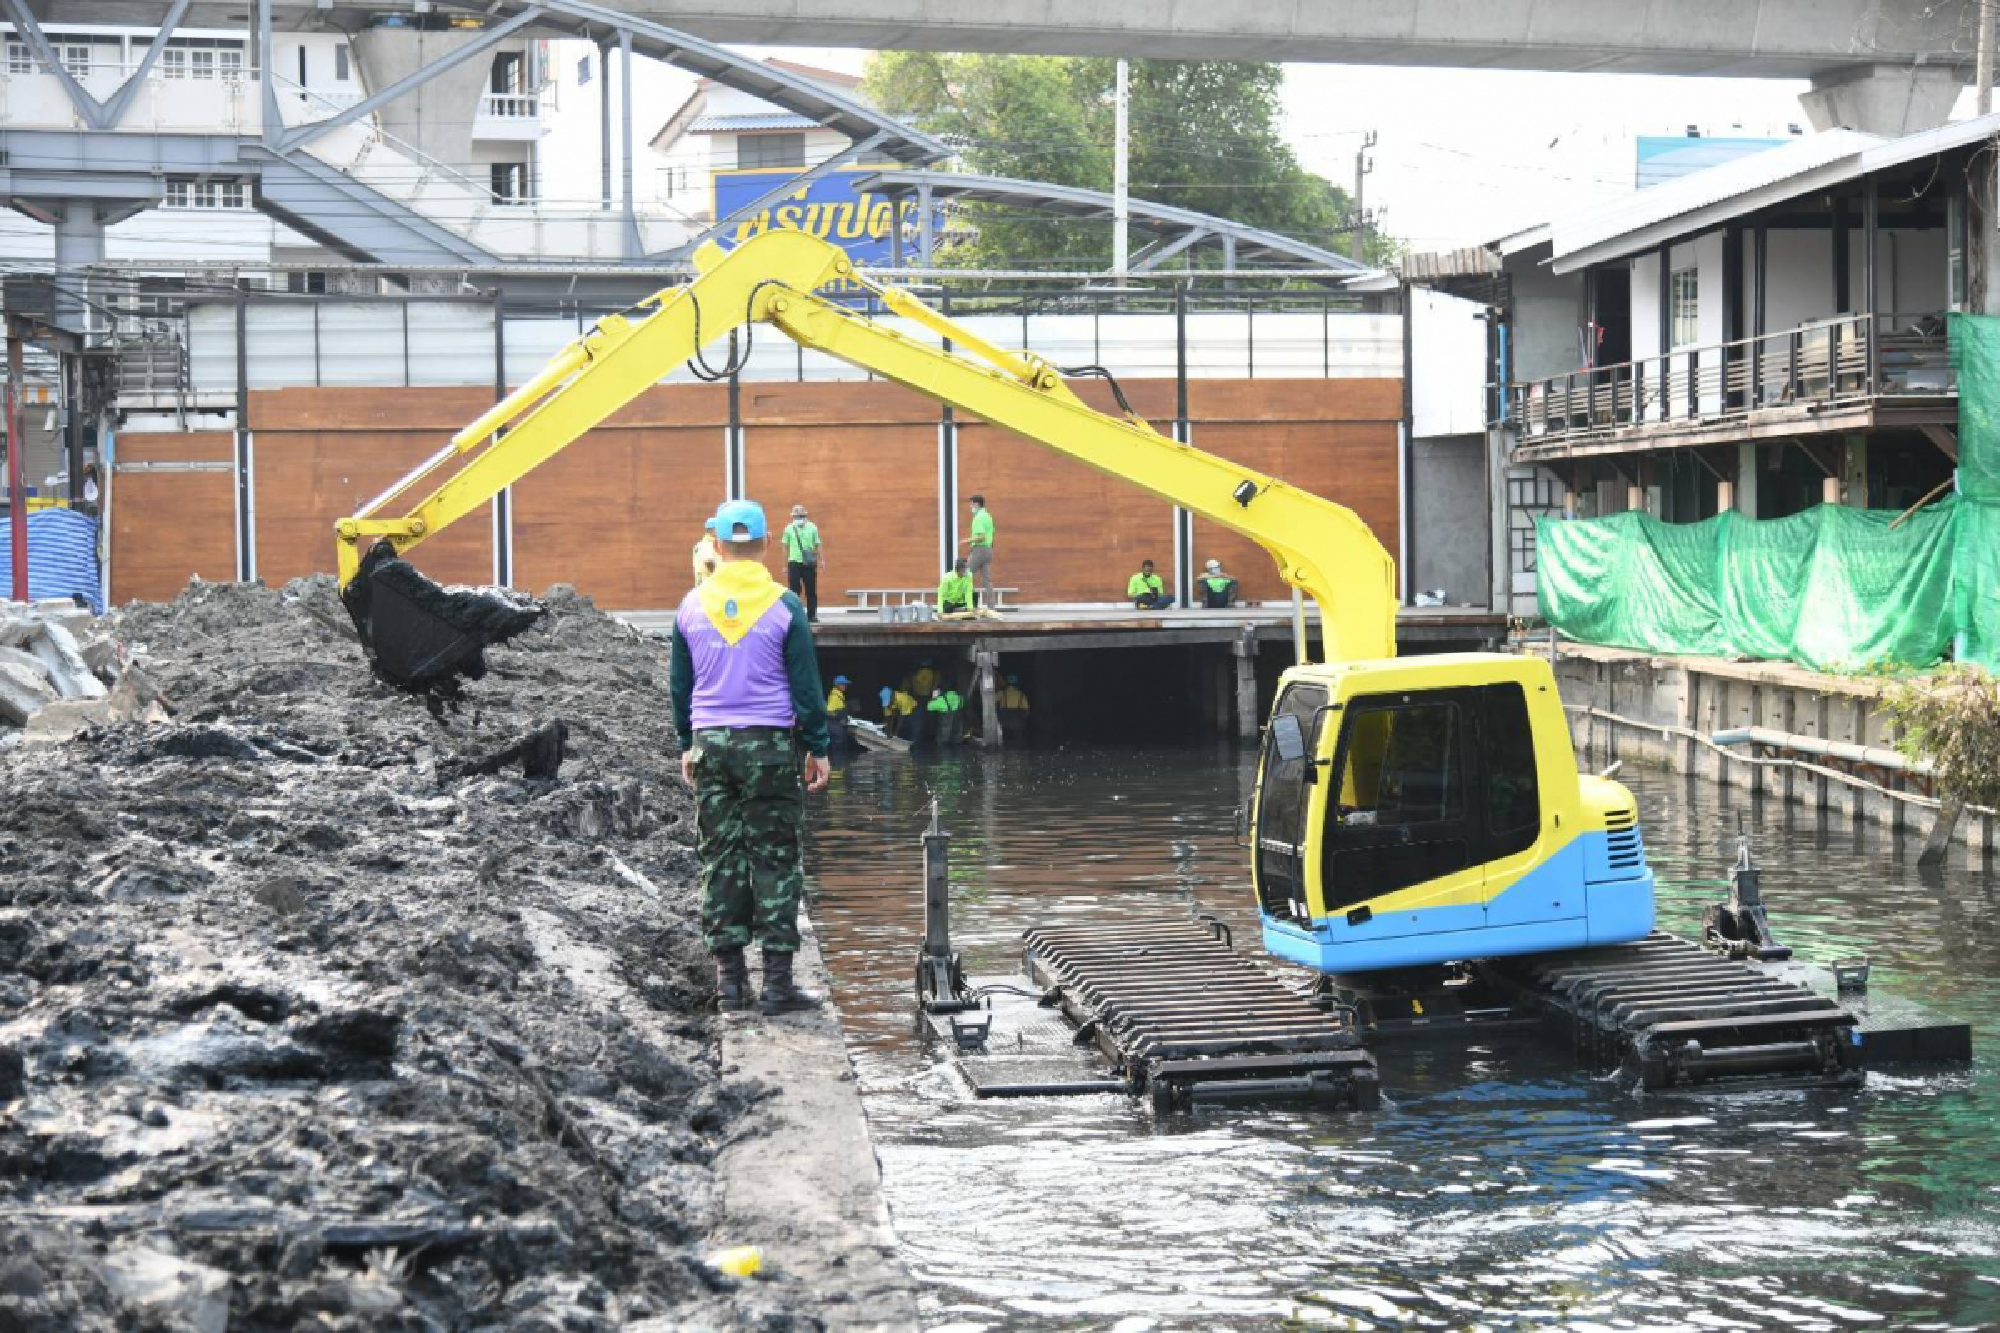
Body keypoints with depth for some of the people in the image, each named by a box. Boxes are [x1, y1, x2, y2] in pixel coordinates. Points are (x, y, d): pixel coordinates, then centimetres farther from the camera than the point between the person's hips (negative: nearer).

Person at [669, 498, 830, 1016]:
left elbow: (679, 685, 10)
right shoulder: (784, 606, -6)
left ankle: (729, 976, 11)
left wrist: (688, 745, 20)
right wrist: (818, 748, 4)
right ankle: (777, 981, 0)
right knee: (775, 859, 2)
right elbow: (805, 685, -4)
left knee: (719, 858, 9)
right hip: (770, 744, -3)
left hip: (710, 743, 3)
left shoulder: (692, 606, 3)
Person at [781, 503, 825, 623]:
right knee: (794, 591, -2)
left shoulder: (812, 528, 4)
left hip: (809, 564, 1)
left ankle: (812, 615, 10)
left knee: (811, 591, 3)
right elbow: (786, 548, 8)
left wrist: (822, 560, -1)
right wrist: (785, 566, 7)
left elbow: (818, 545, 8)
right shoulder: (789, 529, 4)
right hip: (794, 563, -1)